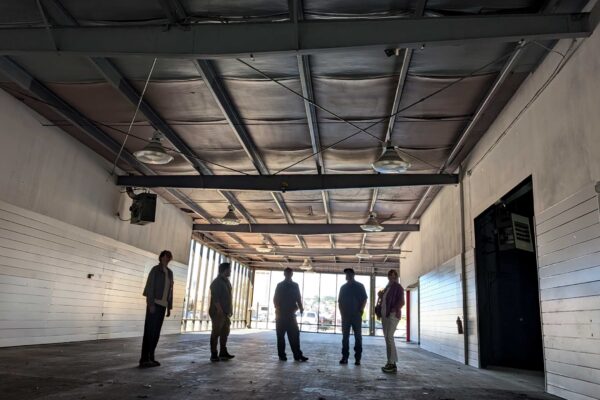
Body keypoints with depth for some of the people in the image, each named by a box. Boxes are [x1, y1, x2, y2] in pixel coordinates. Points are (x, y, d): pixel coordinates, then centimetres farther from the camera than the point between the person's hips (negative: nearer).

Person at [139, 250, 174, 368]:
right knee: (149, 331, -9)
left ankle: (150, 358, 12)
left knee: (156, 332, 7)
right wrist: (151, 304, -20)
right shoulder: (155, 269, -7)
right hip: (154, 304, -7)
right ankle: (144, 359, -7)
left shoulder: (169, 272, 14)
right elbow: (150, 287, -13)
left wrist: (169, 307, 13)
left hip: (162, 305, 7)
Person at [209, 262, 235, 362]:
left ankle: (223, 353, 19)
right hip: (218, 312, -9)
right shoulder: (217, 282, -11)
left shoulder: (227, 281, 16)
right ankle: (214, 355, 1)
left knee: (225, 333, 11)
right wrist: (220, 310, -24)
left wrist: (230, 310, 17)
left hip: (225, 312, 9)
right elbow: (215, 298, -19)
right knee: (216, 333, -4)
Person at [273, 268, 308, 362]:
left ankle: (297, 355, -2)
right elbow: (275, 298, 1)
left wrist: (300, 307, -7)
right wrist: (277, 308, -16)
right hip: (281, 314, -2)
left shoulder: (295, 285, 11)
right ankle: (282, 355, 7)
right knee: (281, 335, 2)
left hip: (291, 314, 2)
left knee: (294, 335, -2)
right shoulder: (280, 285, 5)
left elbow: (298, 298, 10)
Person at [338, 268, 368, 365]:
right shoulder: (343, 287, 11)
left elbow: (364, 299, -1)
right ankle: (344, 357, 8)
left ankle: (357, 358, 4)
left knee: (358, 336, 0)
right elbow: (340, 301, 12)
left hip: (356, 315, -3)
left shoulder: (360, 286, 2)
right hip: (345, 315, 3)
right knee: (345, 336, 3)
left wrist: (361, 310, -10)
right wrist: (341, 312, 0)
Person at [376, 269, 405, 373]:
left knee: (389, 337, -16)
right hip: (385, 315, 8)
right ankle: (390, 362, 9)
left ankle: (392, 364, -16)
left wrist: (394, 310, -18)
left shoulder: (398, 287, -2)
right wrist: (380, 296, 10)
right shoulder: (386, 288, 20)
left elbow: (401, 302, -12)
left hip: (392, 315, -8)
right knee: (387, 338, 6)